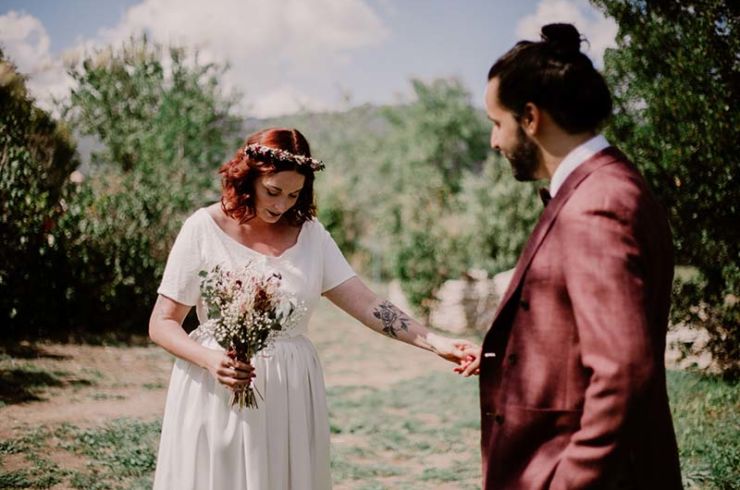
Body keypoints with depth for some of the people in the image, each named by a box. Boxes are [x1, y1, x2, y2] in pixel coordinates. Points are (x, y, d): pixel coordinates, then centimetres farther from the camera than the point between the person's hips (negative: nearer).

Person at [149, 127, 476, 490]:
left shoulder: (310, 233, 2)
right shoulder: (205, 229, -8)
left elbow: (368, 305, -4)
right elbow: (162, 324, -5)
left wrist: (434, 342, -17)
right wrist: (210, 360, -23)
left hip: (291, 396, 3)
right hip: (217, 395, -3)